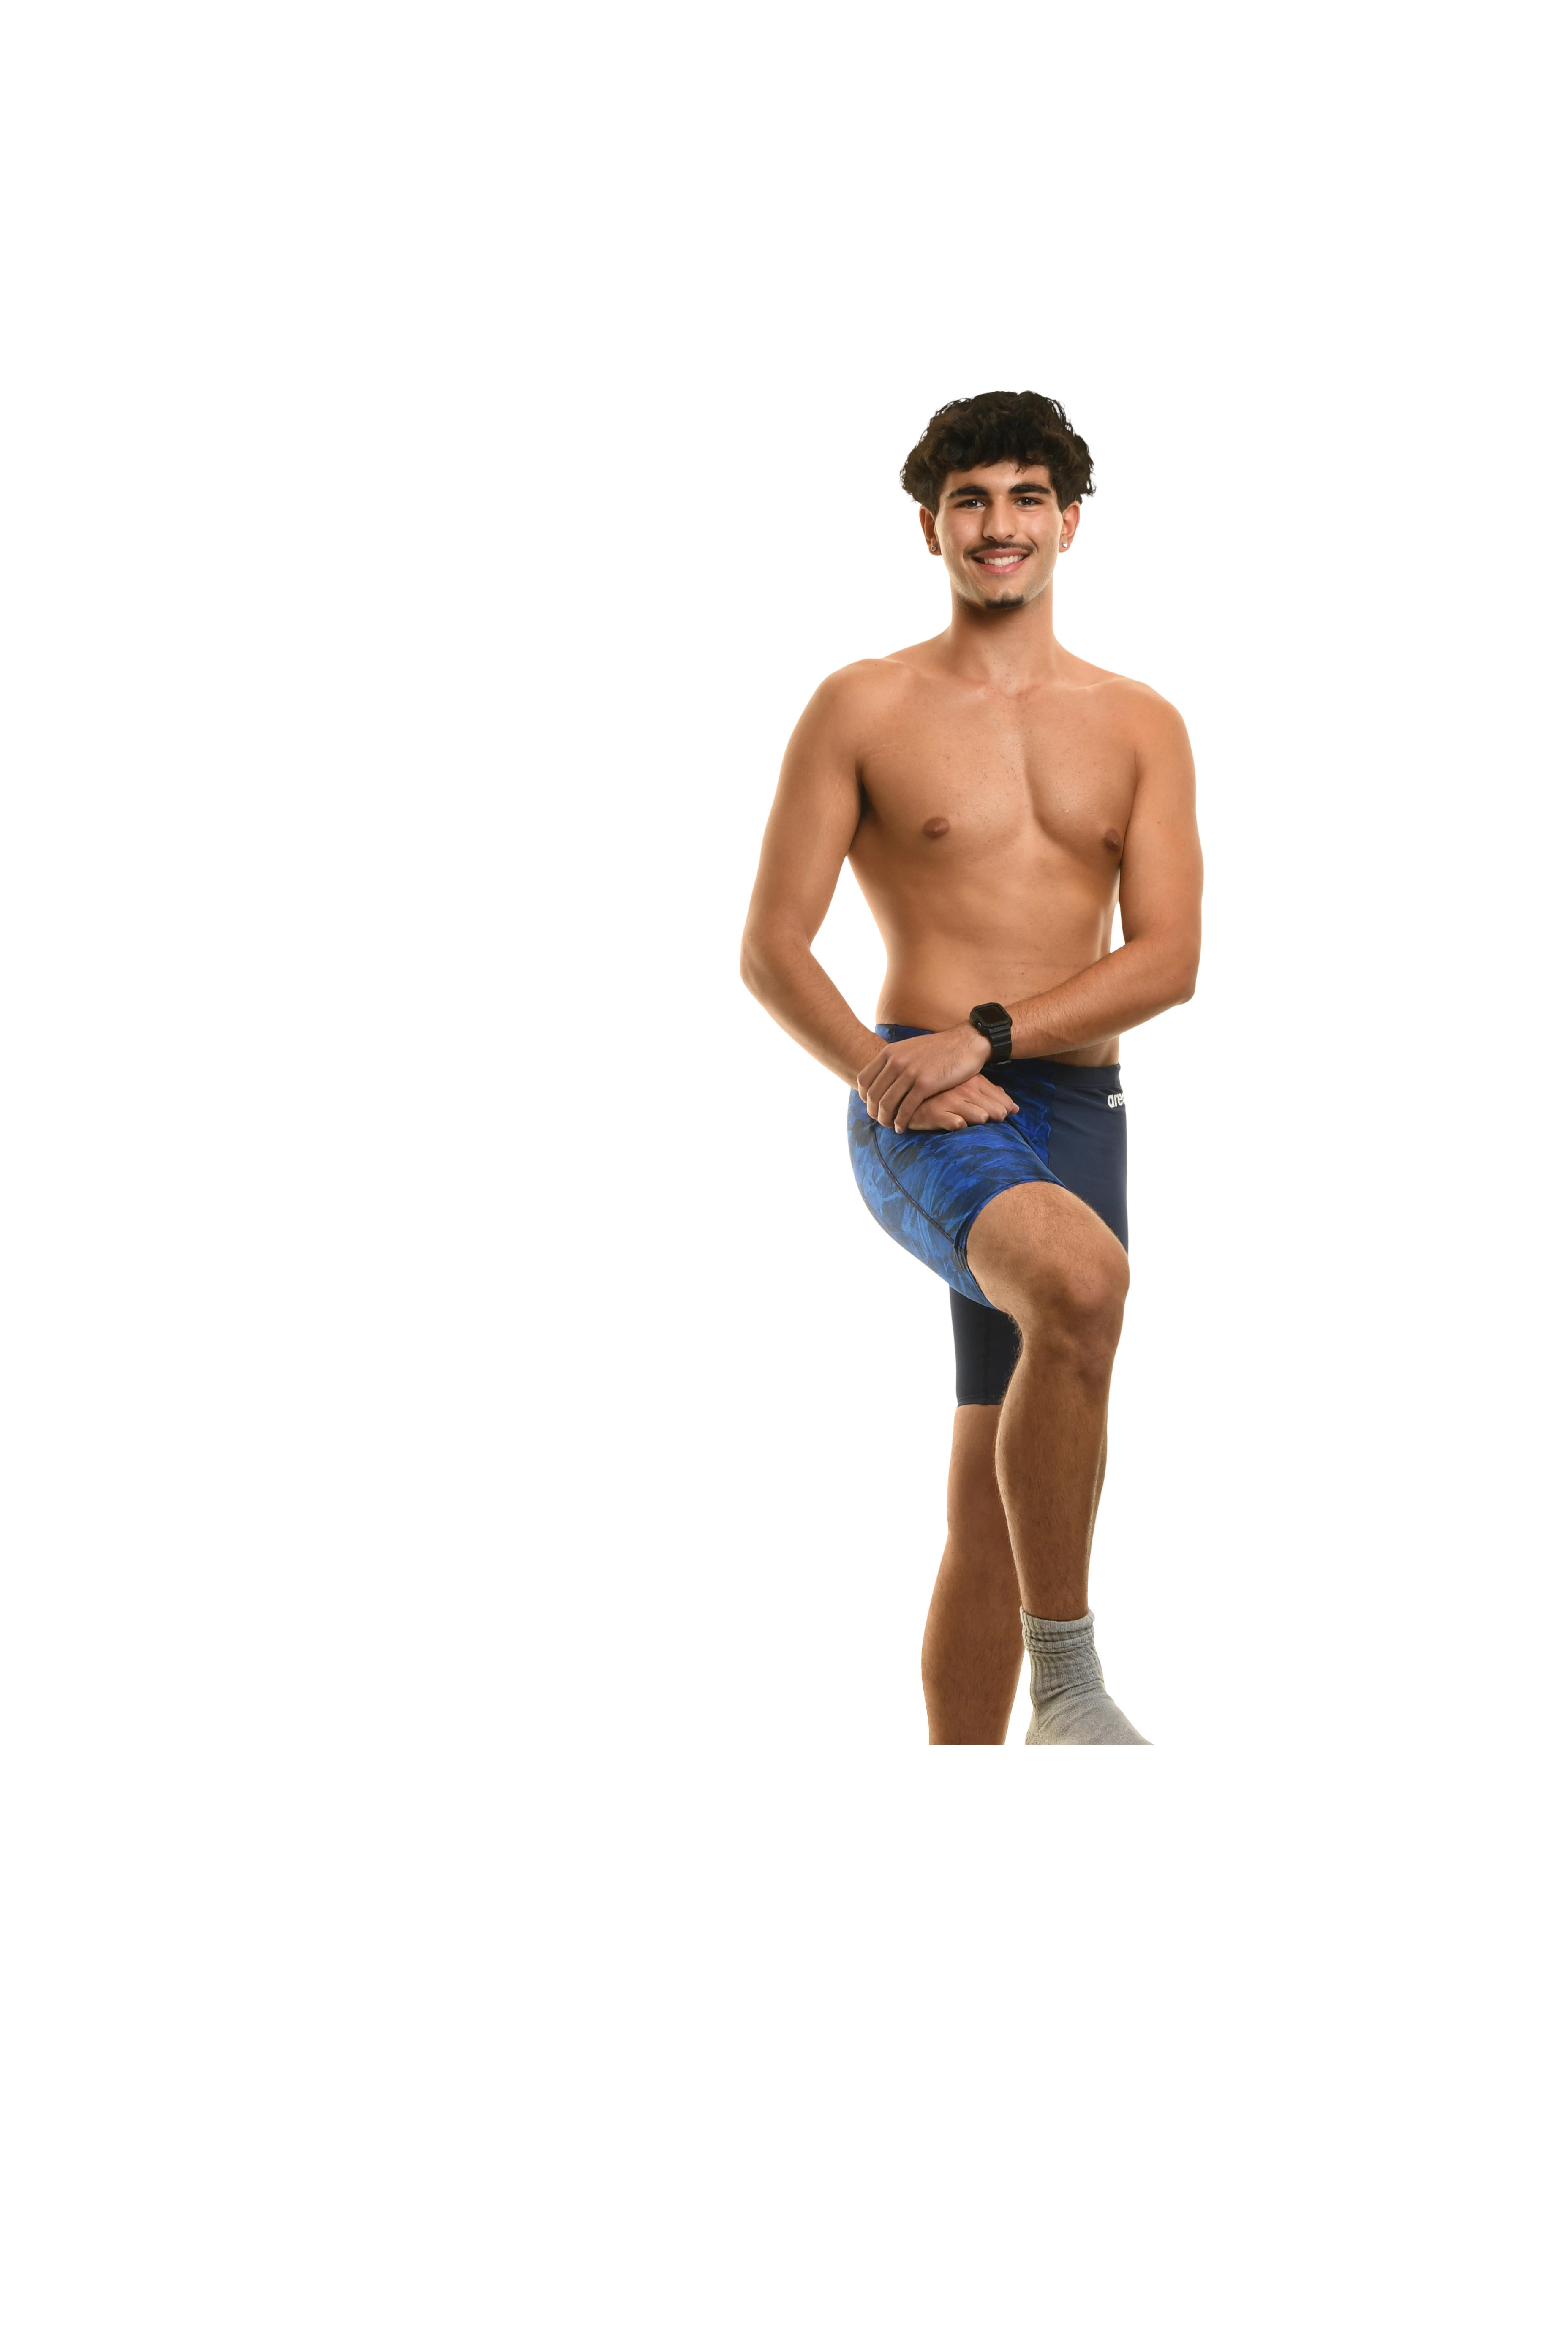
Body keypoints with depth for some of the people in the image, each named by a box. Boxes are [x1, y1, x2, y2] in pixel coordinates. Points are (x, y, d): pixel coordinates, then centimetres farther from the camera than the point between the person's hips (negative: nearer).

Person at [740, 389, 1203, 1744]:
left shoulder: (1141, 727, 12)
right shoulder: (863, 709, 4)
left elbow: (1169, 961, 1)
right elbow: (772, 948, 1)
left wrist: (983, 1036, -14)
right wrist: (888, 1072, -16)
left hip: (1078, 1113, 4)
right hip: (926, 1121, -4)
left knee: (994, 1511, 8)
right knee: (1083, 1280, -36)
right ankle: (1066, 1682, -29)